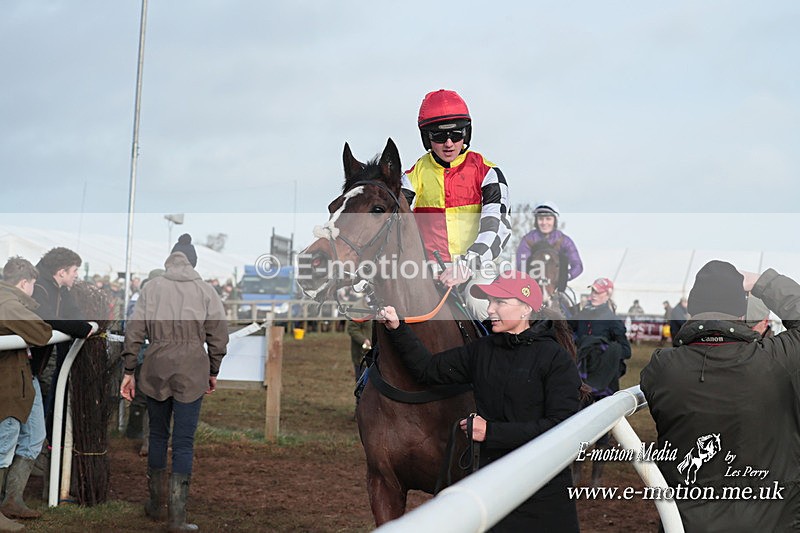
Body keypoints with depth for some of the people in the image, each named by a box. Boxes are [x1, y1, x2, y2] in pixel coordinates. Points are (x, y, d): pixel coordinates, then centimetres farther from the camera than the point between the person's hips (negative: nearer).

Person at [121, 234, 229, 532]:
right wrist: (213, 372, 12)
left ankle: (156, 505, 26)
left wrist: (129, 371, 6)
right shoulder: (206, 290, 1)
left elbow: (134, 332, 0)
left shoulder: (151, 287, 2)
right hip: (192, 372, -1)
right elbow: (219, 335, 1)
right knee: (184, 442, 1)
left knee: (158, 436, 17)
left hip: (156, 370, 1)